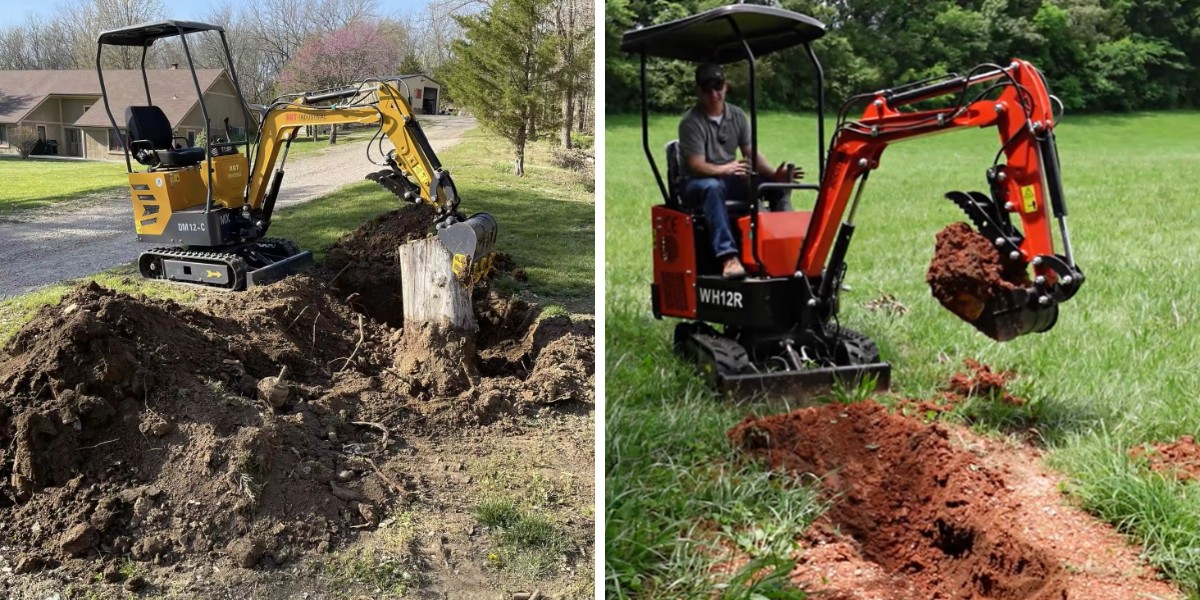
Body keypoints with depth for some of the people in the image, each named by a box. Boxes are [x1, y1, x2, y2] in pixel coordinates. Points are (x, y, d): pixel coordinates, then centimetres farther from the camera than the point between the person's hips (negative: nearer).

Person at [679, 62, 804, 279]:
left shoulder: (738, 116, 6)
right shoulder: (691, 122, -12)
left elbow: (752, 153, -1)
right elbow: (696, 165, -22)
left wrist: (774, 174, -20)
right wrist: (723, 169, -42)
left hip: (732, 179, 6)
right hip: (698, 182, -6)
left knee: (777, 186, -14)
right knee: (712, 187, -41)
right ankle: (728, 256, -52)